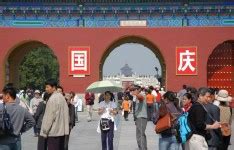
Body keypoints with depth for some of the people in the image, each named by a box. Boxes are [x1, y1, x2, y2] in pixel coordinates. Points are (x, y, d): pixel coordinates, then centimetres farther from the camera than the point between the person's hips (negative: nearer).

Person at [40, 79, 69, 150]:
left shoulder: (52, 99, -16)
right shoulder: (61, 97, 10)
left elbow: (49, 117, -16)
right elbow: (66, 114, 13)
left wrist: (45, 131, -9)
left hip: (53, 132, -8)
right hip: (62, 131, 9)